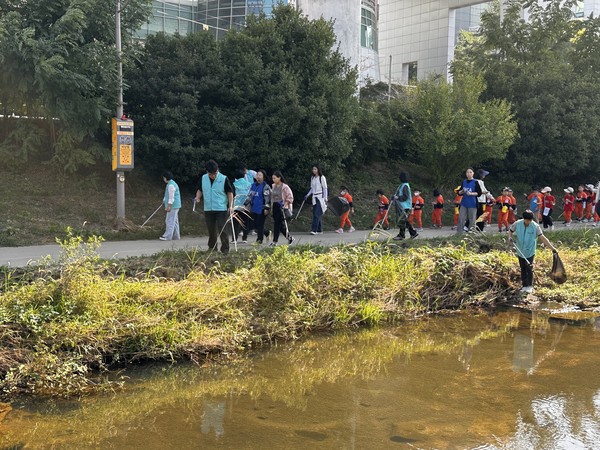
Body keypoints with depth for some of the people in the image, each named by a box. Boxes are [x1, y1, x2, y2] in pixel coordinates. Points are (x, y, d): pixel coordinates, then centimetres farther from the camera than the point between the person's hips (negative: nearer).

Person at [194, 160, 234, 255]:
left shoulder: (224, 179, -9)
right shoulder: (203, 178, 3)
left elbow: (230, 192, -5)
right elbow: (200, 190, 16)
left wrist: (230, 206, -13)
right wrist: (198, 197, -5)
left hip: (221, 209, -4)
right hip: (208, 209, 4)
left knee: (222, 229, -7)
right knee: (211, 229, 14)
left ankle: (225, 249, 0)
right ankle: (212, 247, 27)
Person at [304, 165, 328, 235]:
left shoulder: (322, 177, -5)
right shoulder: (312, 178, 15)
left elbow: (325, 188, -6)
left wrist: (325, 199, -11)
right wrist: (307, 195, 11)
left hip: (320, 197, -7)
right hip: (314, 198, 7)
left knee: (317, 214, -15)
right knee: (315, 214, 4)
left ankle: (314, 230, -20)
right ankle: (320, 230, 8)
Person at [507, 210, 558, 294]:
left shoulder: (535, 226, -14)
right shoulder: (517, 224, -8)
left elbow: (542, 238, -15)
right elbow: (510, 230, 8)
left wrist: (552, 248, -18)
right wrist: (510, 237, -15)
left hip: (530, 252, -3)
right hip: (520, 251, 3)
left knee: (529, 269, -2)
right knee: (523, 269, 11)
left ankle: (530, 286, 15)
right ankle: (524, 286, 23)